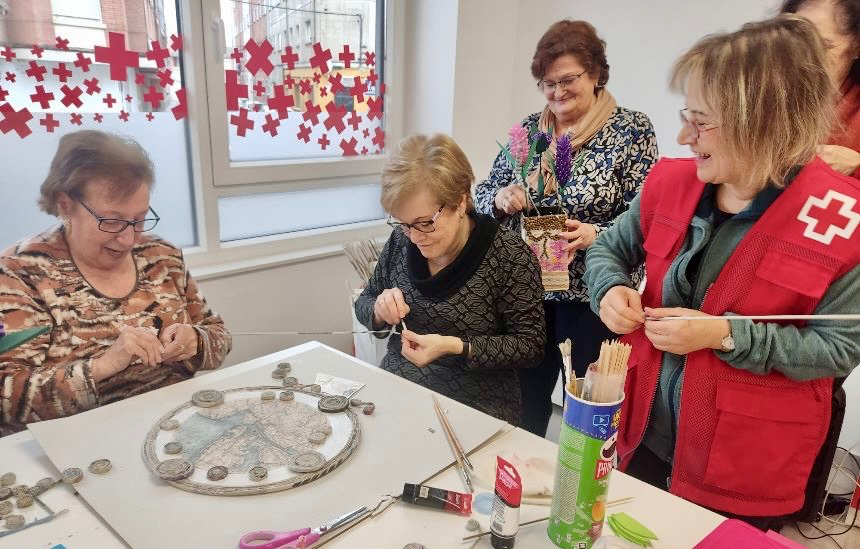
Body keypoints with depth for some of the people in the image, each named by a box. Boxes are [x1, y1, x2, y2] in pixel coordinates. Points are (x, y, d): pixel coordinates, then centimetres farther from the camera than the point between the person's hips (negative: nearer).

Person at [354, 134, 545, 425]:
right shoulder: (401, 241, 0)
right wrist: (380, 311, -12)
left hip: (476, 411, -2)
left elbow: (530, 345, -9)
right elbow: (363, 304, 12)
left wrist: (455, 347, -21)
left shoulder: (511, 256, -13)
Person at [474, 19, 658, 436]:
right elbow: (483, 193, 9)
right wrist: (501, 198, -13)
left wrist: (595, 234, -27)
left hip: (592, 296, -4)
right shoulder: (528, 128, 6)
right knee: (523, 407, 17)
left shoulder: (631, 129, -6)